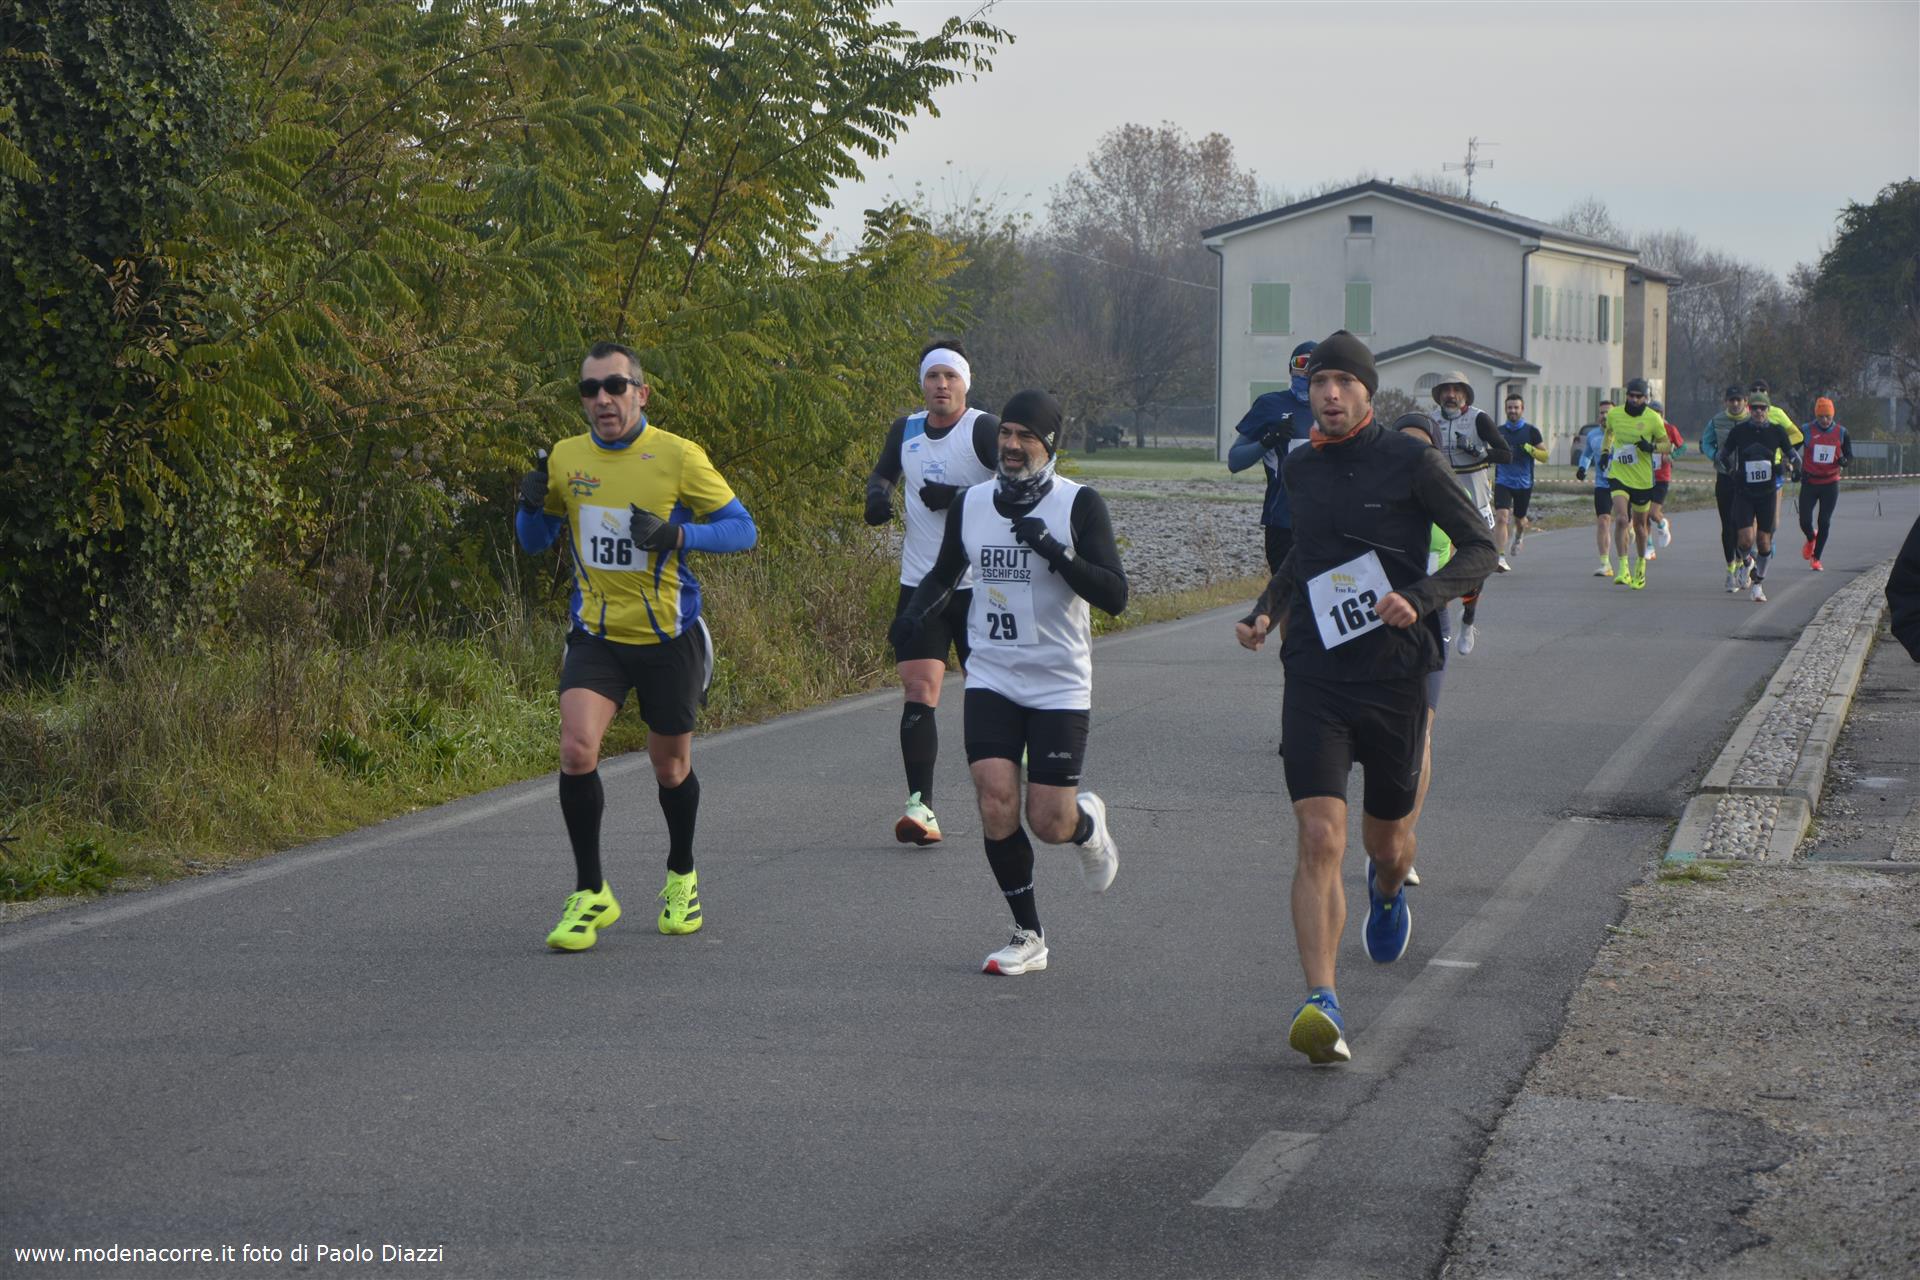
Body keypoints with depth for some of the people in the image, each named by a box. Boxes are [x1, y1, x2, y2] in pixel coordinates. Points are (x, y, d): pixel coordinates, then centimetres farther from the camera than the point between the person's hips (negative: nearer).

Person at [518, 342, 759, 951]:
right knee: (576, 749, -18)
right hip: (596, 633, 2)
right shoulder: (566, 457, 1)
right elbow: (537, 540, 14)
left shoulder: (677, 455, -10)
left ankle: (681, 879, 38)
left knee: (670, 766, 11)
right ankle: (590, 894, -5)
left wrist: (674, 534, -25)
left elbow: (742, 528, -8)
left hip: (668, 638, -2)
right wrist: (532, 506, -10)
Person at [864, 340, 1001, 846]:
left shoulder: (984, 430, -8)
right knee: (917, 692, -10)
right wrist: (877, 495, 4)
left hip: (979, 585, -3)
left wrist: (959, 497, -24)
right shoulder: (906, 431, 9)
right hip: (919, 585, 3)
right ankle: (921, 805, -16)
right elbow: (883, 473, 27)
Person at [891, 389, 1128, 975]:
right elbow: (944, 572, 22)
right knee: (996, 805, -11)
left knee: (1051, 824, -6)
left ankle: (1089, 823, 33)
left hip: (1060, 685, -3)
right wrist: (914, 612, 2)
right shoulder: (970, 504, 5)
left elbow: (1115, 596, -15)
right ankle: (1028, 937, 5)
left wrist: (1055, 551, -27)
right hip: (991, 679, 3)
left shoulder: (1079, 504, -8)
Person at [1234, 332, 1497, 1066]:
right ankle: (1321, 1008, -21)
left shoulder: (1411, 462, -5)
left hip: (1393, 676, -2)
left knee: (1387, 840, 15)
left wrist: (1420, 598, -18)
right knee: (1320, 839, -15)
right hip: (1314, 680, 2)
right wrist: (1266, 611, 10)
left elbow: (1480, 548, -2)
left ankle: (1389, 888, 55)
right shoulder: (1301, 469, 9)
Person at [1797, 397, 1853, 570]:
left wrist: (1844, 461, -18)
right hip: (1809, 483, -1)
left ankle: (1816, 558, 11)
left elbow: (1850, 458, 5)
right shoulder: (1807, 431, -4)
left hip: (1830, 484, 1)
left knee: (1825, 522, 0)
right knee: (1805, 521, -3)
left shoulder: (1841, 432, 1)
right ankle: (1811, 539, 32)